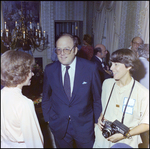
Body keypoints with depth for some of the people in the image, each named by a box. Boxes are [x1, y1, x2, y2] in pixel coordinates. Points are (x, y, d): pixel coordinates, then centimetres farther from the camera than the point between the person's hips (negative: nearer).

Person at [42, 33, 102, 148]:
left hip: (84, 126, -1)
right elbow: (46, 98, 7)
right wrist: (48, 118, 5)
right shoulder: (49, 70, -5)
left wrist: (97, 121, 0)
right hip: (59, 127, 2)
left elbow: (97, 98, -3)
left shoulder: (90, 68, -11)